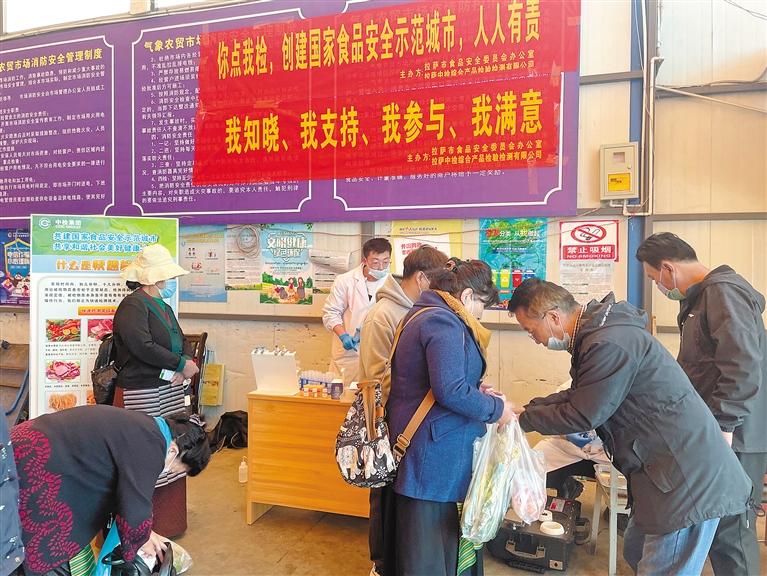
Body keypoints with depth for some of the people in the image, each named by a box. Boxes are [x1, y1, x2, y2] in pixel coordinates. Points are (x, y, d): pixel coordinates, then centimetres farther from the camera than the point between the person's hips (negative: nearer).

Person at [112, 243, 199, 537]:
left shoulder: (164, 307, 17)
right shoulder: (133, 305, -11)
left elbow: (182, 343, 15)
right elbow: (142, 347, -24)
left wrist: (182, 368, -6)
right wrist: (182, 364, -15)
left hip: (170, 392, 9)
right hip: (142, 394, -9)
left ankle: (168, 522, 27)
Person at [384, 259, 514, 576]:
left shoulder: (423, 315, 14)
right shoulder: (444, 323, -20)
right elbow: (451, 391, -27)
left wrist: (476, 392, 11)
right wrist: (496, 408, -13)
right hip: (434, 450, -10)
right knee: (431, 538, 4)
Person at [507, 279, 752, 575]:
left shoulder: (609, 344, -26)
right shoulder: (597, 332, 7)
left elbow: (583, 415, -19)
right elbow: (579, 395, 13)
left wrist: (524, 419, -7)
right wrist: (527, 407, 8)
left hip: (688, 481, -10)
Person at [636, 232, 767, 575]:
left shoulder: (723, 292, -14)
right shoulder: (702, 296, 17)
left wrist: (722, 424, -22)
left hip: (733, 439, -10)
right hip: (717, 435, 10)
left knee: (729, 533, -2)